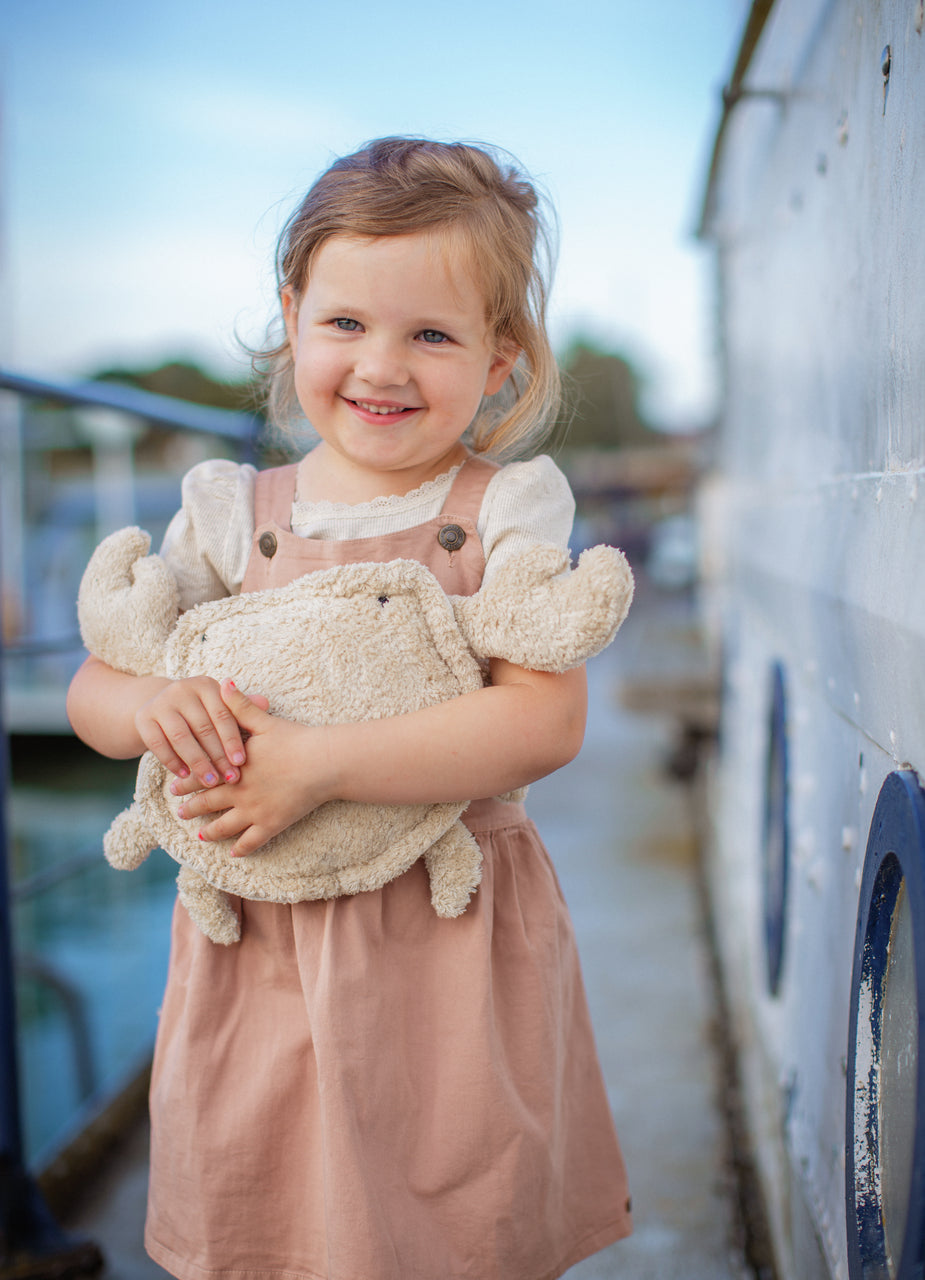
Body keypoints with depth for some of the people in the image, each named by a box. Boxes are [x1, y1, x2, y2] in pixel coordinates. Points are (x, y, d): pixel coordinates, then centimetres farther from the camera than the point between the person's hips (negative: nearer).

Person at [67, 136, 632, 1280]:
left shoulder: (506, 510, -6)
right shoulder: (230, 515, 2)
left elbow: (545, 723, -18)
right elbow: (90, 691, 8)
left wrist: (314, 767, -25)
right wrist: (155, 706, -17)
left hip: (451, 940, -2)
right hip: (259, 946, 3)